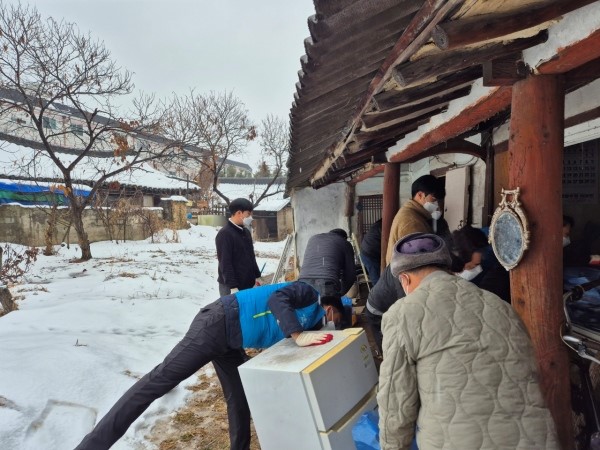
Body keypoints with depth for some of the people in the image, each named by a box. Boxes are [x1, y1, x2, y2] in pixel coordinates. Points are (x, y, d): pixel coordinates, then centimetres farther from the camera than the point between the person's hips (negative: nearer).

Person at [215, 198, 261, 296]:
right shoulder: (224, 234, -15)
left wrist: (257, 276, 20)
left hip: (248, 284, 8)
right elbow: (225, 263, -19)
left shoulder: (246, 232, 12)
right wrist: (233, 287, -21)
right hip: (230, 287, -8)